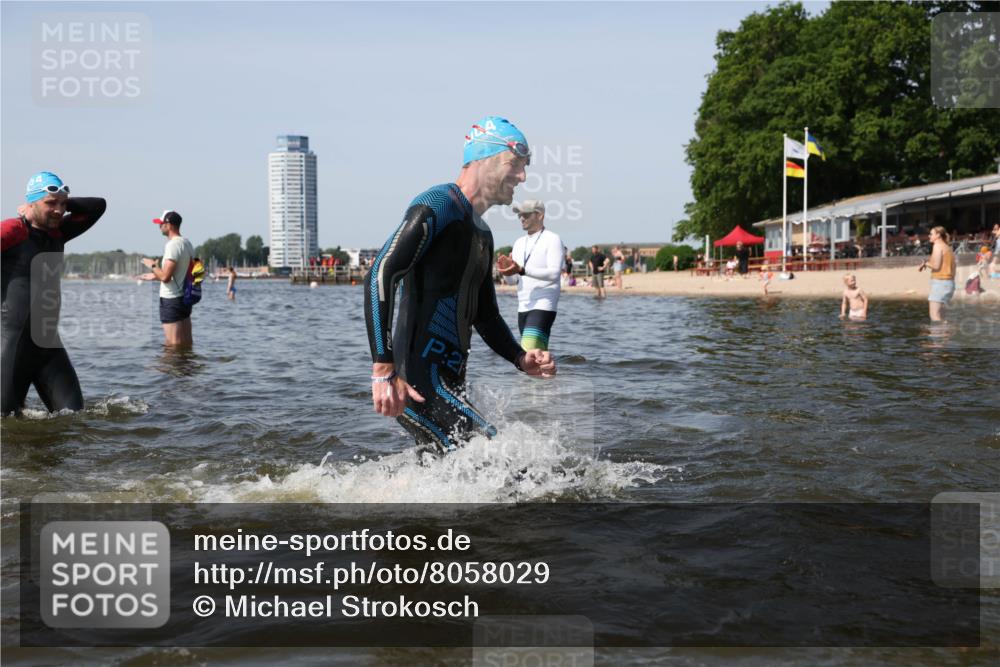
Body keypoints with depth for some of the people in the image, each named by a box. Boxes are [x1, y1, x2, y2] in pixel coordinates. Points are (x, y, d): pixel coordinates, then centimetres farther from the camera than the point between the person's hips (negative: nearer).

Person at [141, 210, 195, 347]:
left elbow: (165, 277, -22)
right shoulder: (187, 243, 11)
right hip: (185, 297, 9)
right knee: (187, 344, 12)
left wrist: (153, 266, -3)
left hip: (171, 300, -9)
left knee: (173, 345, -5)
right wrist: (155, 276, 24)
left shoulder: (172, 245, -16)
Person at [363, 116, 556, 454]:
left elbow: (486, 316, 28)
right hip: (418, 385, -10)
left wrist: (521, 359, 9)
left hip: (448, 384, 10)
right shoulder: (438, 206, -10)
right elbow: (380, 276, -20)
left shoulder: (482, 234, 21)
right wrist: (383, 369, -27)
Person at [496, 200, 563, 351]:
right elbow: (513, 280, 16)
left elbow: (554, 273, -17)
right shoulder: (519, 243, 17)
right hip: (523, 308, 8)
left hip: (543, 306, -8)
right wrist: (506, 270, -8)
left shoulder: (552, 239, -4)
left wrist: (522, 270, -26)